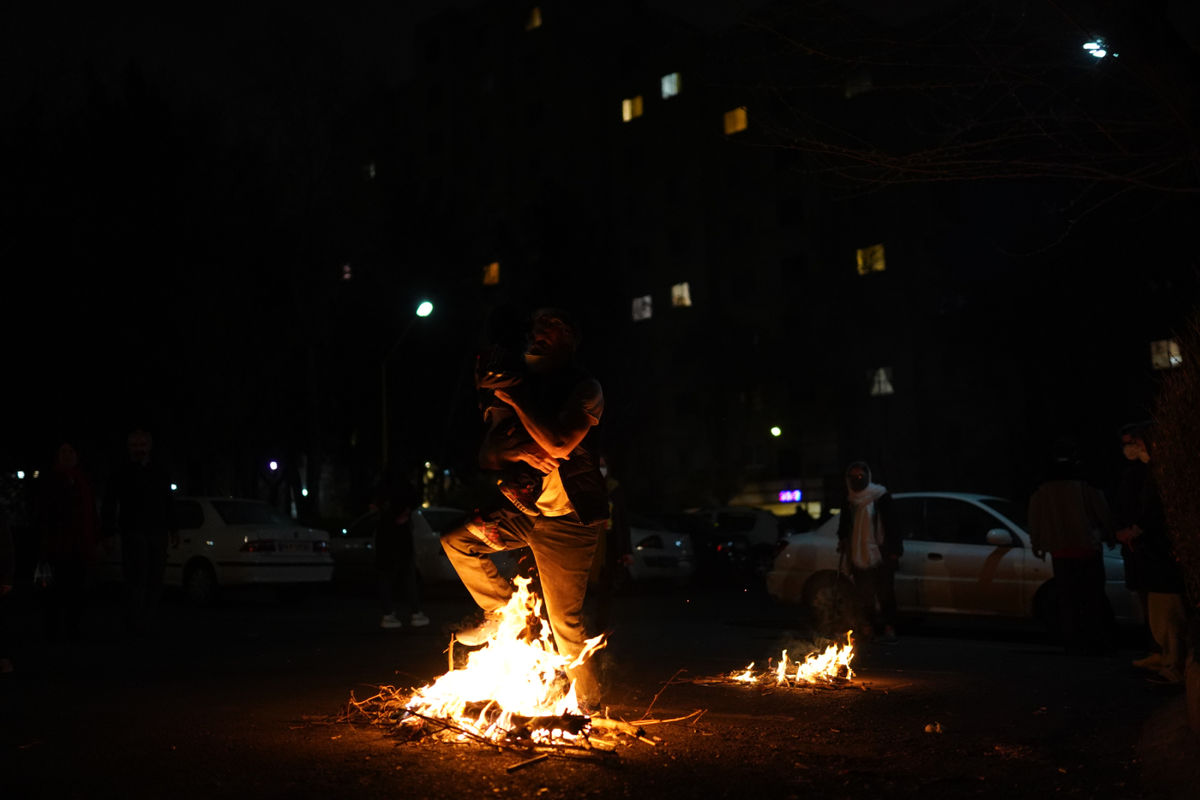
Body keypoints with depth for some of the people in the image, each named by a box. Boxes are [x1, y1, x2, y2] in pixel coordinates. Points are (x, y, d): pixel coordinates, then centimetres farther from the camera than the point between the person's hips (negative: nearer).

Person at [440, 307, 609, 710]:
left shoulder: (584, 388, -7)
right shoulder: (524, 387, 12)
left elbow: (560, 444, -24)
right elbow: (487, 454, 9)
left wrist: (516, 401, -16)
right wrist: (518, 451, -13)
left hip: (568, 517, -7)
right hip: (526, 512, 7)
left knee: (564, 618, -5)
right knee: (456, 538, 7)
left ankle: (587, 699, 14)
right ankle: (502, 609, 18)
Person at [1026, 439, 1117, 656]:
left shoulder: (1042, 488, 1)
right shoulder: (1085, 484, -9)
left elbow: (1035, 519, 9)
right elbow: (1103, 512, -3)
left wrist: (1037, 545, 20)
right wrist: (1110, 538, 11)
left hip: (1060, 551, 2)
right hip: (1087, 548, -2)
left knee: (1067, 598, 7)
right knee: (1093, 597, 7)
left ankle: (1073, 643, 7)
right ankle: (1095, 642, 9)